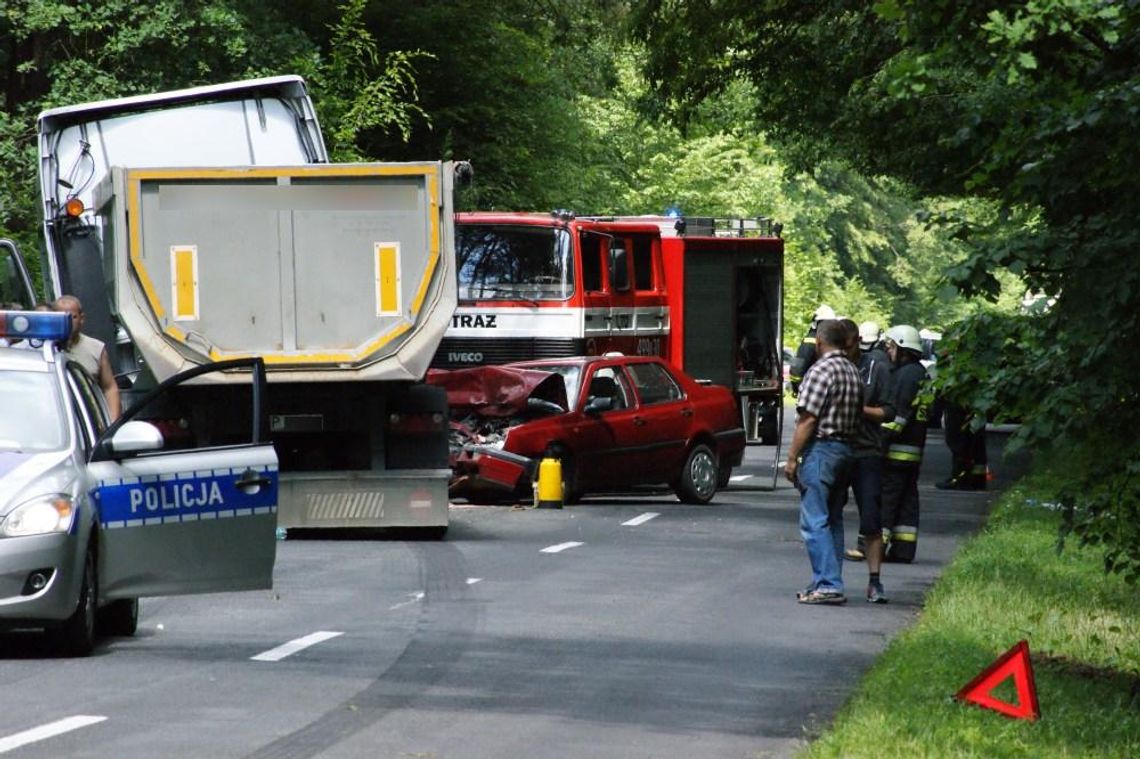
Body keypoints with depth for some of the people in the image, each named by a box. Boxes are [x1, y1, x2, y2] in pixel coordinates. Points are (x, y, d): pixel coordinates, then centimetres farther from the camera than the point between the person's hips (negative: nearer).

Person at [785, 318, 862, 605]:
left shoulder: (821, 370, -13)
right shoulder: (853, 372, 13)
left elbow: (808, 420, -16)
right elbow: (857, 416, 14)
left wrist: (792, 457, -12)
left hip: (820, 449, -9)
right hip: (845, 449, 9)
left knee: (815, 522, -8)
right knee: (833, 520, 14)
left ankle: (827, 584, -14)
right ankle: (829, 582, 15)